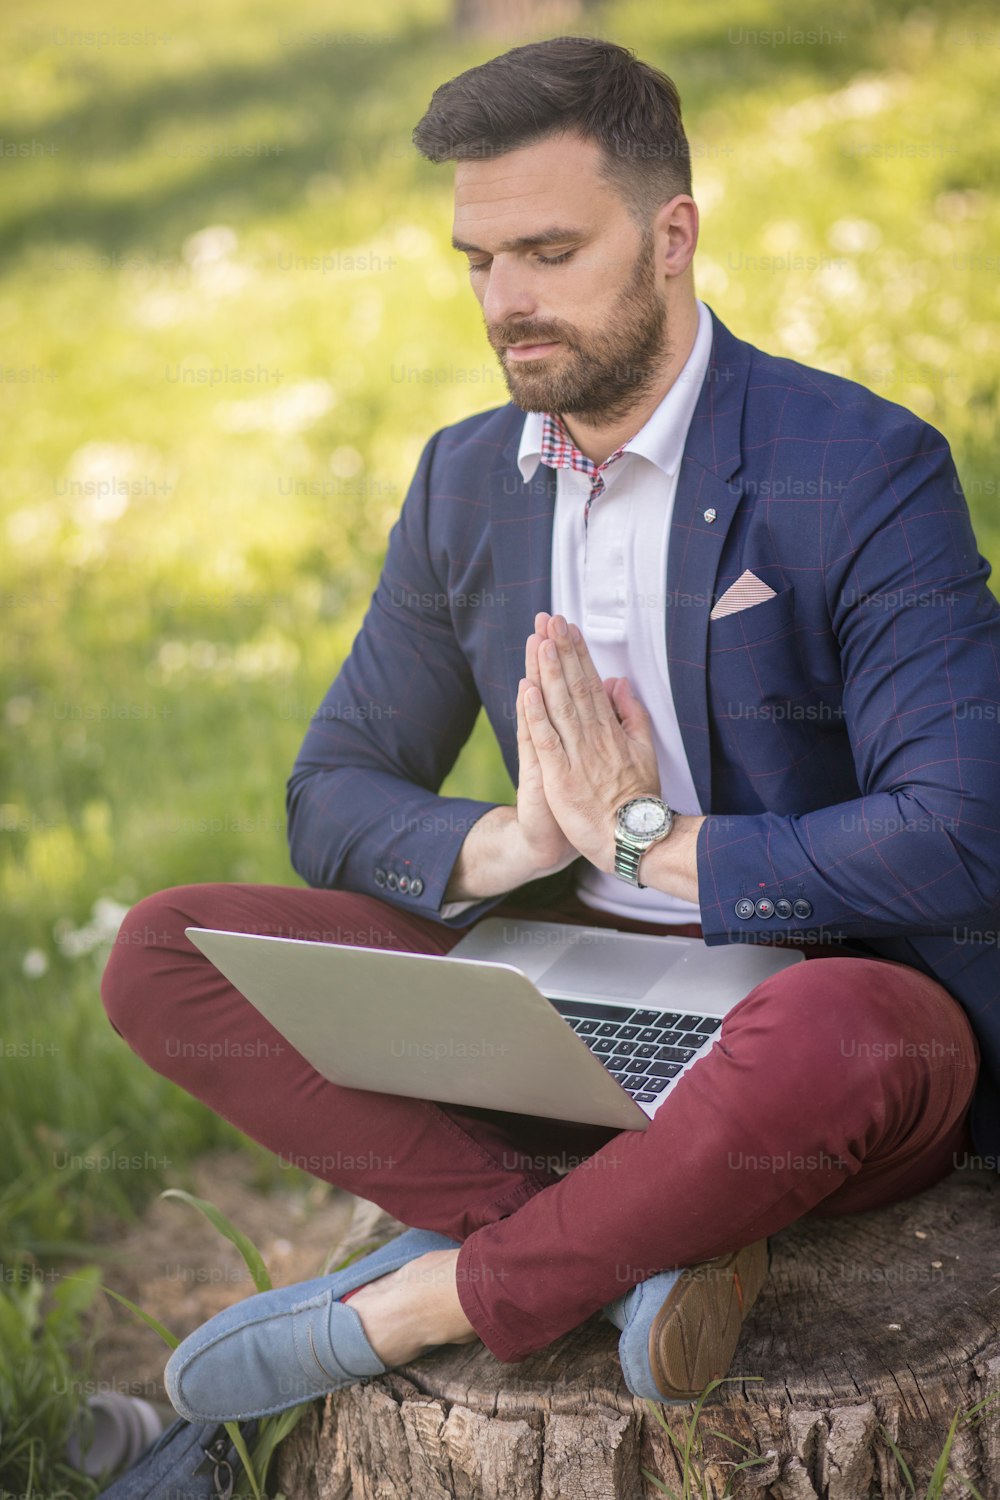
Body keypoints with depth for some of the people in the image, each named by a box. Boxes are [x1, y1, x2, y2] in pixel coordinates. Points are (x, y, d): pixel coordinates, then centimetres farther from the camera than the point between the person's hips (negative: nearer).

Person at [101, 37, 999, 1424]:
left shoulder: (866, 467, -12)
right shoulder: (466, 482, 6)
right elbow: (332, 798, 8)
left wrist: (649, 841, -17)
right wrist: (505, 843, -14)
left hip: (828, 988, -5)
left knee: (827, 1035, -42)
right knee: (164, 952, -11)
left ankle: (433, 1299, -18)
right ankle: (630, 1243, -23)